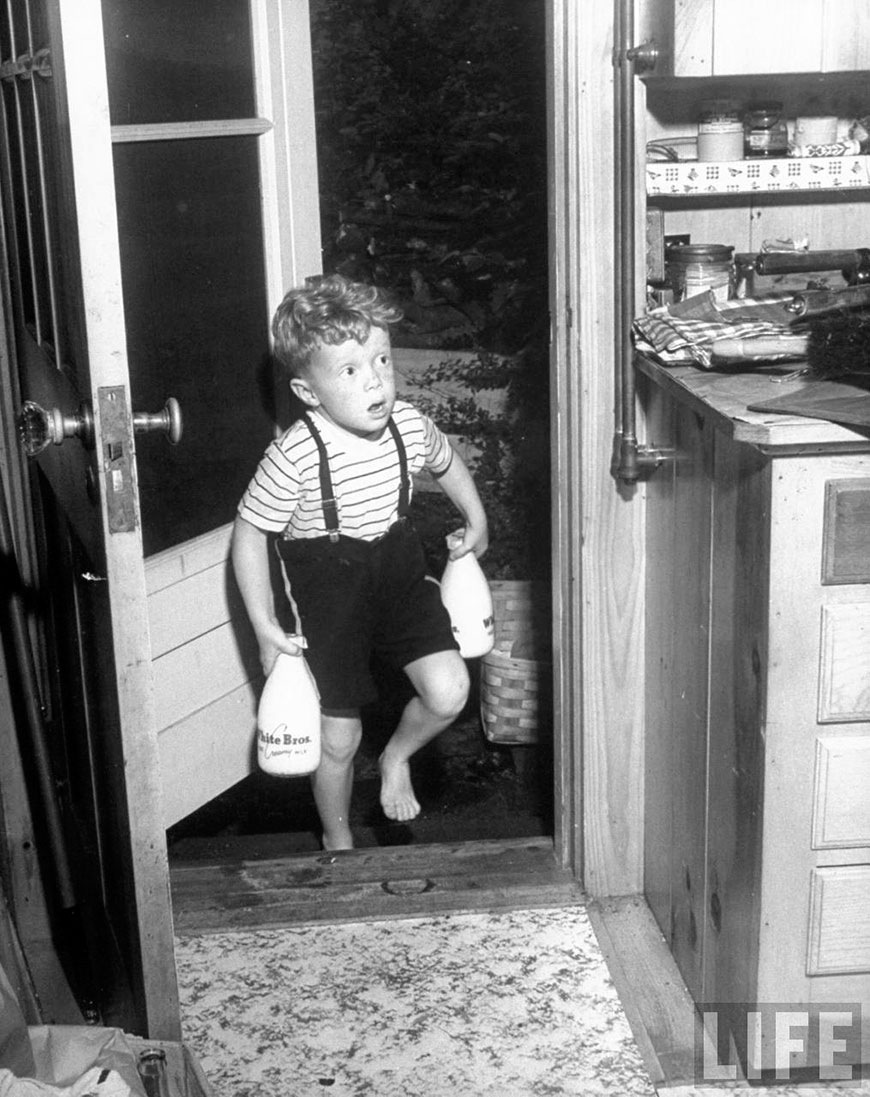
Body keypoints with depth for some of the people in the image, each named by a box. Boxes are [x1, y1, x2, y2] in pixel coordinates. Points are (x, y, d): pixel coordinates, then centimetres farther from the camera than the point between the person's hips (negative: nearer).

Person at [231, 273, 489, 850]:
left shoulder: (410, 425, -12)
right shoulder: (294, 457, -25)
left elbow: (447, 461, 13)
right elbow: (250, 533, -15)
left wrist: (476, 520, 20)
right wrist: (264, 624, -14)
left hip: (401, 570, 4)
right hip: (327, 589, -3)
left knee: (449, 691, -13)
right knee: (340, 737, 5)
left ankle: (398, 756, 22)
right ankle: (339, 841, 33)